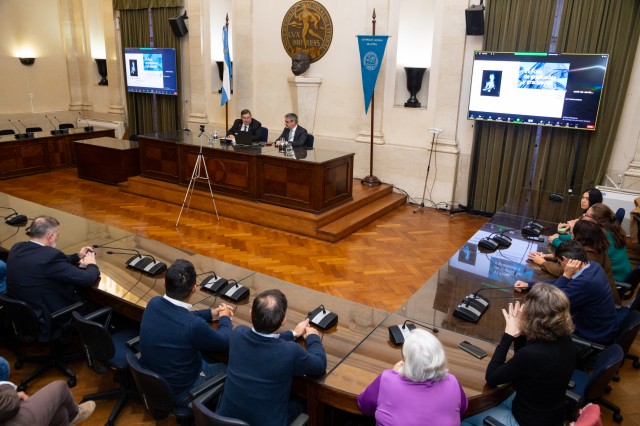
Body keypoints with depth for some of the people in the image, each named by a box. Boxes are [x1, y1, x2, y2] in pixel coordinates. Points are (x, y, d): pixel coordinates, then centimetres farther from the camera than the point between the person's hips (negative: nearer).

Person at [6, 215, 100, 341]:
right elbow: (87, 279, -21)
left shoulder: (17, 248, -2)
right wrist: (91, 264, 0)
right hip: (46, 323, -8)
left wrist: (78, 256, 20)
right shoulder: (50, 255, -28)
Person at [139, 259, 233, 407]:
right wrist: (224, 317, 4)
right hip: (179, 393, -6)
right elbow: (225, 343, -15)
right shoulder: (193, 325, -35)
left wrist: (212, 313, 12)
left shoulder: (154, 303, -16)